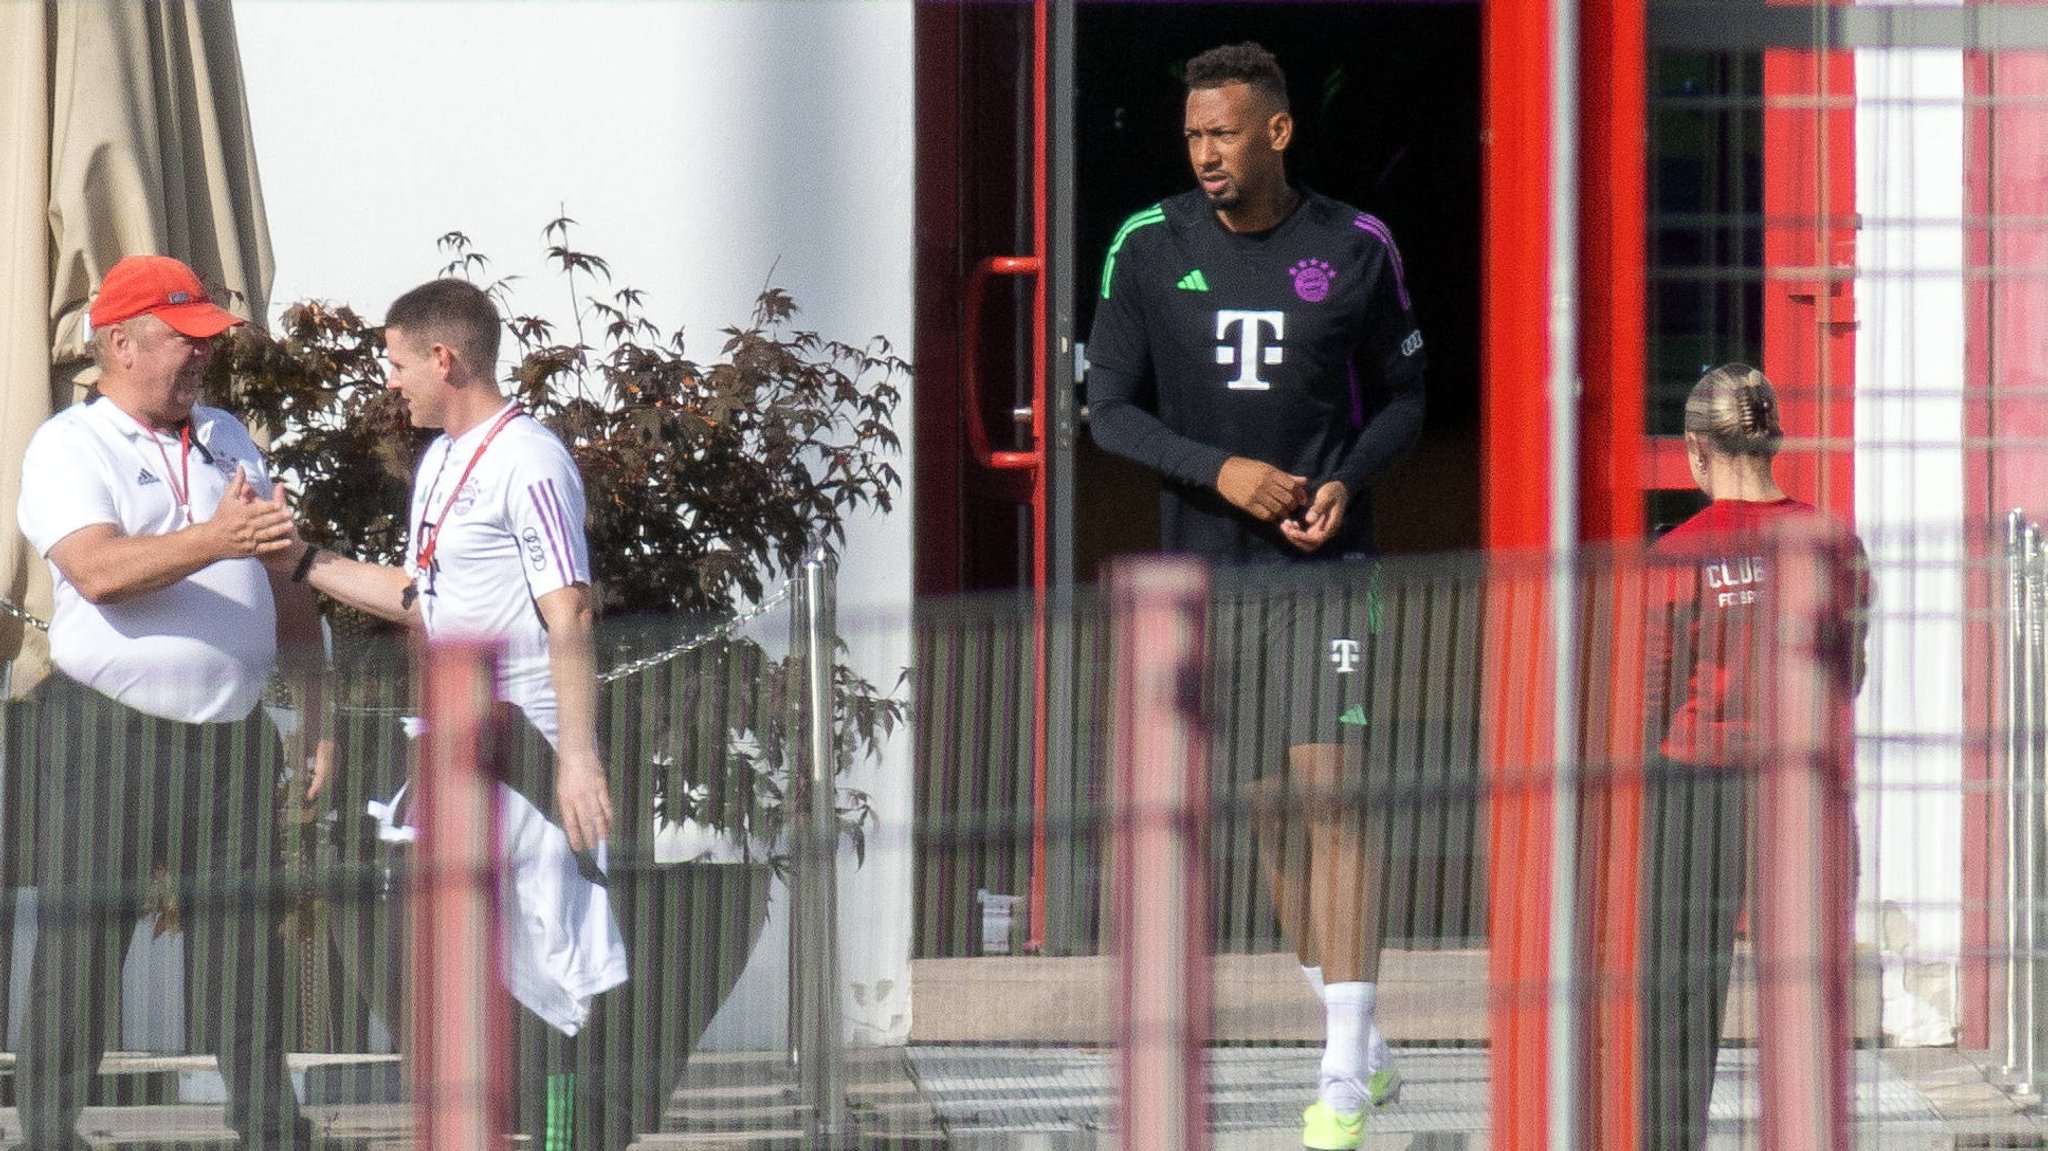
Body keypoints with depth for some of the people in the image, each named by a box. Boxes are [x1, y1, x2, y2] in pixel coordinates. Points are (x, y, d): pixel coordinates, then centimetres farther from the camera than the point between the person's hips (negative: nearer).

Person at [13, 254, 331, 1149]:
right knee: (81, 939, -3)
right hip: (109, 732, -5)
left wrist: (317, 708, 19)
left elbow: (281, 585, 23)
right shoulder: (68, 447, -4)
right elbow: (99, 569, -22)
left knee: (244, 935, 7)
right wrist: (215, 541, -33)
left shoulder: (227, 439, 17)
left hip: (233, 732, 5)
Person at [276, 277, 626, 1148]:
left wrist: (578, 753, -25)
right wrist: (301, 561, 19)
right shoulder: (440, 459, 15)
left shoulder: (527, 462, -15)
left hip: (526, 742, -10)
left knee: (550, 956, -8)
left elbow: (569, 618, -19)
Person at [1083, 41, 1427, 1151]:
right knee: (1268, 802, 8)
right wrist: (1219, 470, -14)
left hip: (1324, 560, -3)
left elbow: (1403, 394, 9)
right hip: (1207, 559, 3)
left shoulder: (1356, 249, -3)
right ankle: (1362, 1051, 20)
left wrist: (1349, 480, -10)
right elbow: (1108, 408, 0)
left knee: (1333, 790, -12)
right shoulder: (1148, 248, -1)